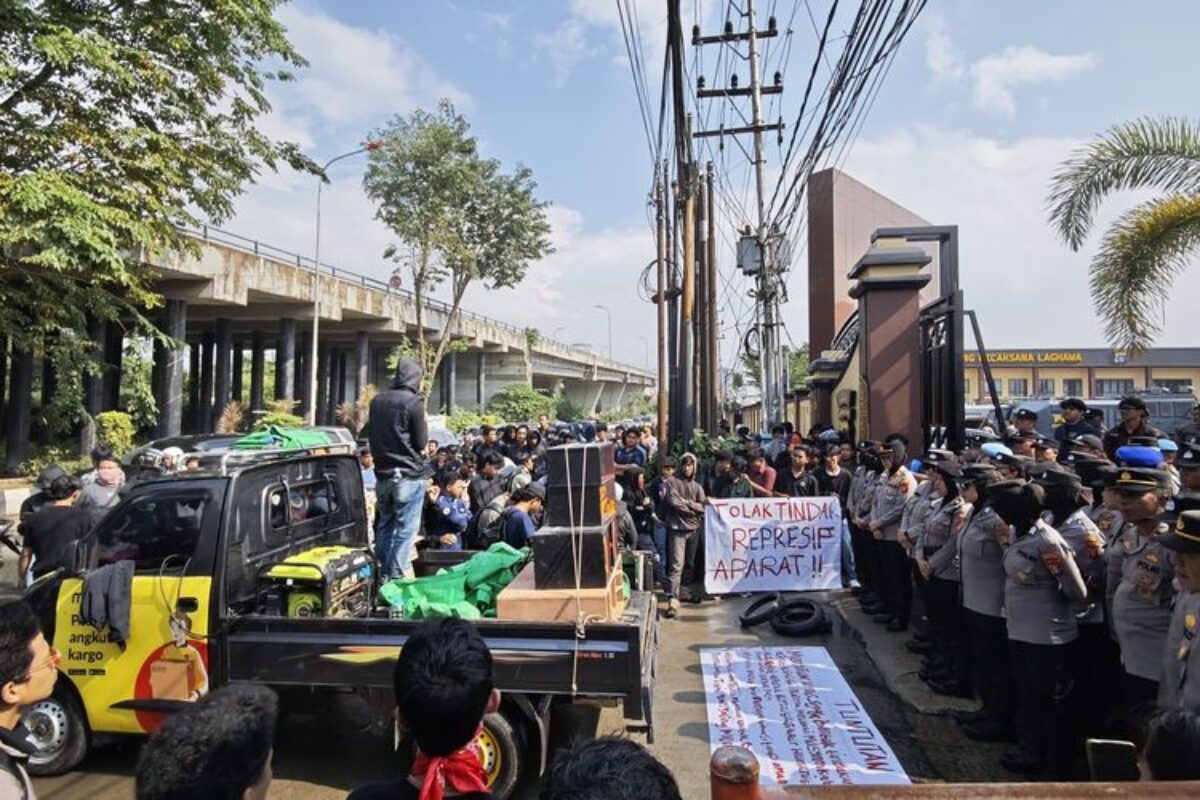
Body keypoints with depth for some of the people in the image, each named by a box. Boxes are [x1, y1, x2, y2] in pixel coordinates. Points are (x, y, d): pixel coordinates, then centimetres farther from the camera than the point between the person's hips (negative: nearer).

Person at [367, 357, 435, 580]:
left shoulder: (376, 400, 9)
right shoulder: (413, 402, -12)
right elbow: (422, 443, -7)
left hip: (383, 474, 7)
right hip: (409, 475, -7)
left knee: (384, 526, 15)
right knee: (405, 529, -1)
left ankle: (381, 576, 22)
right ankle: (396, 577, -1)